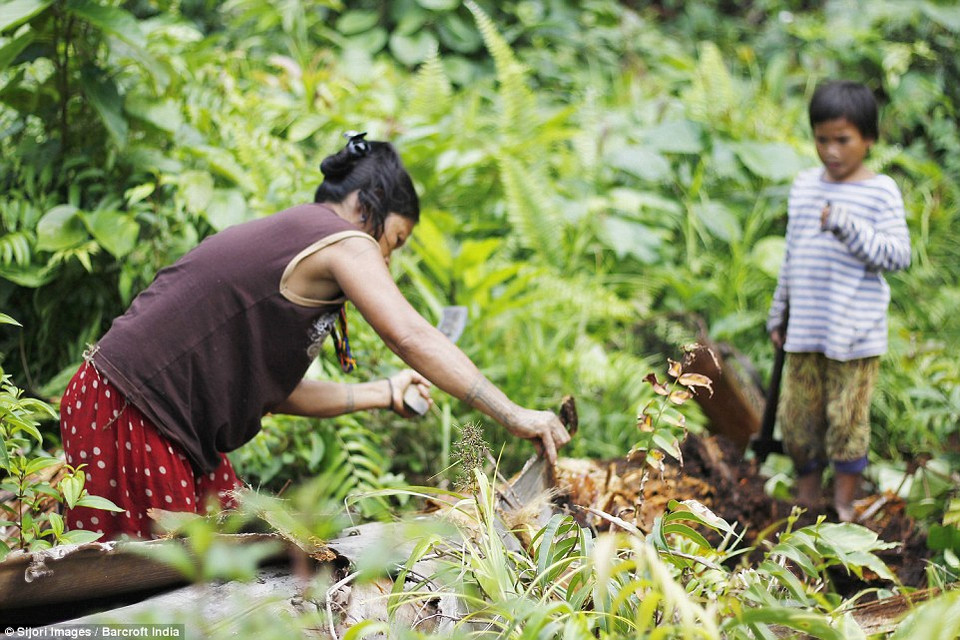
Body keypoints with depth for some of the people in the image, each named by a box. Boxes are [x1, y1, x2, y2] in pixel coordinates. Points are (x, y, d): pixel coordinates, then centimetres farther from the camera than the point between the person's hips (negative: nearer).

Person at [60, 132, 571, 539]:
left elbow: (272, 391, 16)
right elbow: (412, 338, -18)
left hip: (169, 425, 10)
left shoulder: (282, 239, 19)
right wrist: (514, 417, -16)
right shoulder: (341, 240, -8)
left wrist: (383, 394, 20)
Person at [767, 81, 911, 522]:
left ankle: (843, 503, 17)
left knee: (847, 418, 1)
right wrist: (778, 315, 19)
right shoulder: (804, 187, 9)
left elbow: (897, 256, -15)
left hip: (856, 333, -5)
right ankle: (806, 494, 28)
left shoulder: (881, 192, -6)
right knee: (796, 415, 10)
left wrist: (848, 226, -26)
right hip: (804, 332, 5)